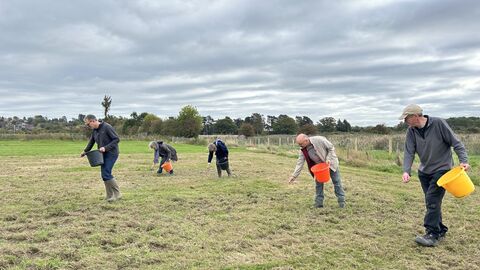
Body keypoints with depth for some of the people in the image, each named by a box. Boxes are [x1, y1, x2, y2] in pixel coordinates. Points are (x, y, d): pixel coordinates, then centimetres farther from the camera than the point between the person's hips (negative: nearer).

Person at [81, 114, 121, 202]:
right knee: (104, 174, 5)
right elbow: (91, 142, 24)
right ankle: (110, 196, 13)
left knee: (106, 174, -14)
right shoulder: (95, 130, 10)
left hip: (111, 154, -8)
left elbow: (116, 139, -17)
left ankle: (117, 194, -4)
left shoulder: (107, 127, -15)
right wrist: (85, 151, 15)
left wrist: (106, 148, -23)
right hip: (103, 155, 8)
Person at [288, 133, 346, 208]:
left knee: (337, 182, 2)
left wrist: (328, 159, -27)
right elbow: (300, 163, -15)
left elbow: (331, 148, -19)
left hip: (330, 163, -4)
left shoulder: (319, 140, -31)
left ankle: (342, 203, 10)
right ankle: (318, 203, 11)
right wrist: (294, 175, -22)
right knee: (318, 184, 3)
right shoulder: (303, 150, -16)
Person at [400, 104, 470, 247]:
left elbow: (456, 143, -10)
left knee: (432, 200, -12)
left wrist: (463, 160, -21)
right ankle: (440, 230, 24)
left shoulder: (438, 123, -16)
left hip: (442, 169, -5)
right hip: (424, 171, 5)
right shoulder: (411, 131, -3)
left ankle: (432, 234, -6)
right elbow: (409, 152, -8)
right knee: (432, 202, 10)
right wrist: (406, 171, -22)